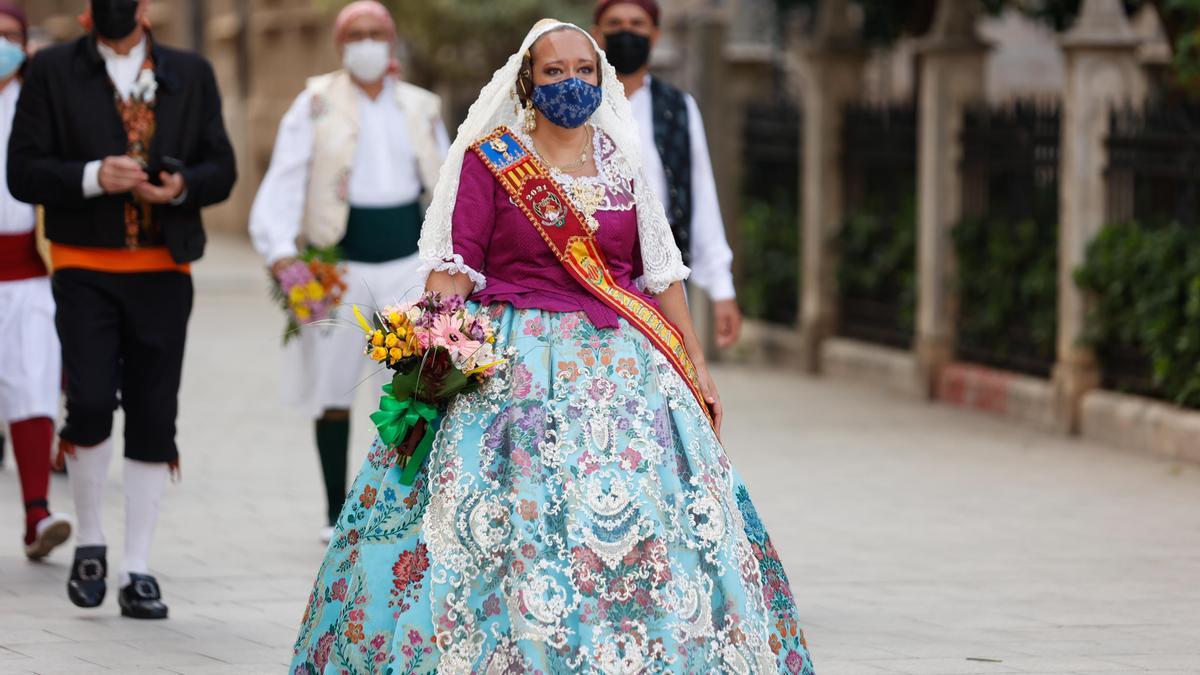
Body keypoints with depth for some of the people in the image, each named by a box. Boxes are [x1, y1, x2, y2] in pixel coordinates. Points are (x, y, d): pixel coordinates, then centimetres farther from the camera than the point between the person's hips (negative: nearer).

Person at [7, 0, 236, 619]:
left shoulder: (192, 75, 11)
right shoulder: (51, 72, 3)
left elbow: (222, 168, 10)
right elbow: (22, 173, -2)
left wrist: (183, 186, -11)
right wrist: (92, 177, -18)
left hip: (163, 272, 2)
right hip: (85, 267, -2)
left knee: (153, 419, 1)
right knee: (91, 404, -15)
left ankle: (137, 570, 9)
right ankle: (89, 542, 8)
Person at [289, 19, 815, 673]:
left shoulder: (625, 163, 11)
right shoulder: (488, 160, 2)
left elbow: (661, 271, 12)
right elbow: (455, 265, -4)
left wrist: (696, 367, 9)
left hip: (622, 367, 3)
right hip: (513, 370, -3)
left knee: (642, 538, -2)